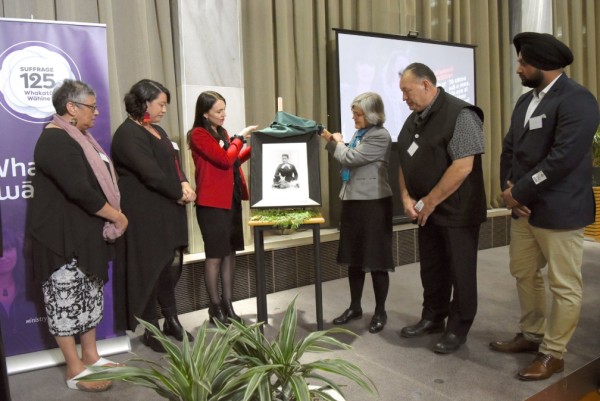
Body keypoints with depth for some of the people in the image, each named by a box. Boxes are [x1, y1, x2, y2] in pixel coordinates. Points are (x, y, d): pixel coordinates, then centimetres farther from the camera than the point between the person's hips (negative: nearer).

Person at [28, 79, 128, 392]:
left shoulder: (76, 137, 14)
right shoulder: (55, 141, -17)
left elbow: (98, 180, 16)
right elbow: (80, 190, -25)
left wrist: (110, 218, 4)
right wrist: (116, 216, -13)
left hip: (87, 233, 10)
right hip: (63, 237, -10)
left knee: (90, 296, 15)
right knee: (67, 300, 1)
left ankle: (90, 355, 27)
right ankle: (75, 369, 13)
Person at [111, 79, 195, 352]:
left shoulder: (157, 131, 16)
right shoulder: (128, 135, -14)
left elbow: (174, 162, 14)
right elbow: (151, 174, -21)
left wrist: (184, 183, -7)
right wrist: (180, 193, -9)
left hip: (166, 211, 9)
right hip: (145, 215, -9)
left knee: (168, 267, 14)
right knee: (150, 270, 1)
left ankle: (171, 321, 27)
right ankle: (151, 330, 15)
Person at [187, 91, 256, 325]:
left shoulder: (221, 133, 15)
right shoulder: (198, 135, -11)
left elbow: (233, 160, 21)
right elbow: (225, 160, -18)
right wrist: (240, 138, -7)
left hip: (231, 199, 8)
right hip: (212, 203, -8)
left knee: (230, 253, 9)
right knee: (215, 255, -1)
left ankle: (227, 305, 18)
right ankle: (215, 308, 11)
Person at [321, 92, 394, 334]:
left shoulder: (380, 136, -15)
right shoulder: (358, 133, 13)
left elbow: (350, 158, -19)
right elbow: (348, 162, 15)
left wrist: (336, 142, 0)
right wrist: (332, 140, 4)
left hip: (373, 203, -8)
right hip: (352, 201, 8)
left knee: (375, 260, 2)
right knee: (354, 258, 14)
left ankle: (380, 312, 18)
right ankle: (355, 307, 28)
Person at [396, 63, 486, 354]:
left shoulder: (460, 115, -15)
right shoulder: (414, 120, 11)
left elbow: (463, 167, -22)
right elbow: (406, 162, 15)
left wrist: (430, 202, -16)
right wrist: (407, 197, 0)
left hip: (457, 212, -7)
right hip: (427, 212, 7)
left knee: (459, 271, 5)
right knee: (431, 269, 16)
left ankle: (458, 328, 20)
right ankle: (432, 318, 32)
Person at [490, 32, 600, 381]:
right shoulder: (526, 100, 13)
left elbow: (562, 158, -22)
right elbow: (510, 148, 12)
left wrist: (520, 193, -16)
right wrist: (510, 188, -4)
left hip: (559, 210, -9)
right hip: (525, 207, 9)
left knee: (564, 286, 5)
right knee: (524, 274, 19)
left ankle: (553, 353, 19)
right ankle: (531, 336, 36)